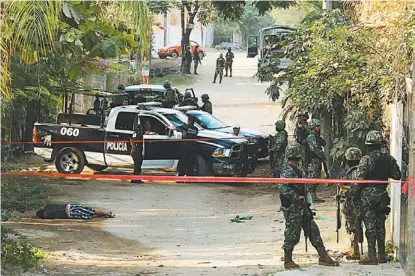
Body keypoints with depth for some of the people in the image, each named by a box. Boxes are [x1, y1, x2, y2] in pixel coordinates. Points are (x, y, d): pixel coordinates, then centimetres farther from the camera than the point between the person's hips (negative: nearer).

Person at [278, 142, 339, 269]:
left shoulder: (295, 169, 12)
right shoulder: (288, 171, -19)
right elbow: (282, 188, -30)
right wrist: (297, 197, -26)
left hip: (300, 207, 10)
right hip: (291, 208, -10)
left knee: (313, 230, 10)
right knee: (292, 235, -1)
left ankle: (323, 256, 15)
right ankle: (288, 261, 11)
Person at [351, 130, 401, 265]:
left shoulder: (367, 159, -15)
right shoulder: (389, 159, 2)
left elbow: (359, 177, -21)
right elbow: (397, 175, 8)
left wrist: (354, 173, -1)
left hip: (368, 196, -5)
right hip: (382, 196, 5)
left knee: (370, 225, -4)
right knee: (380, 225, 14)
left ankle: (372, 256, -6)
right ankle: (382, 255, 18)